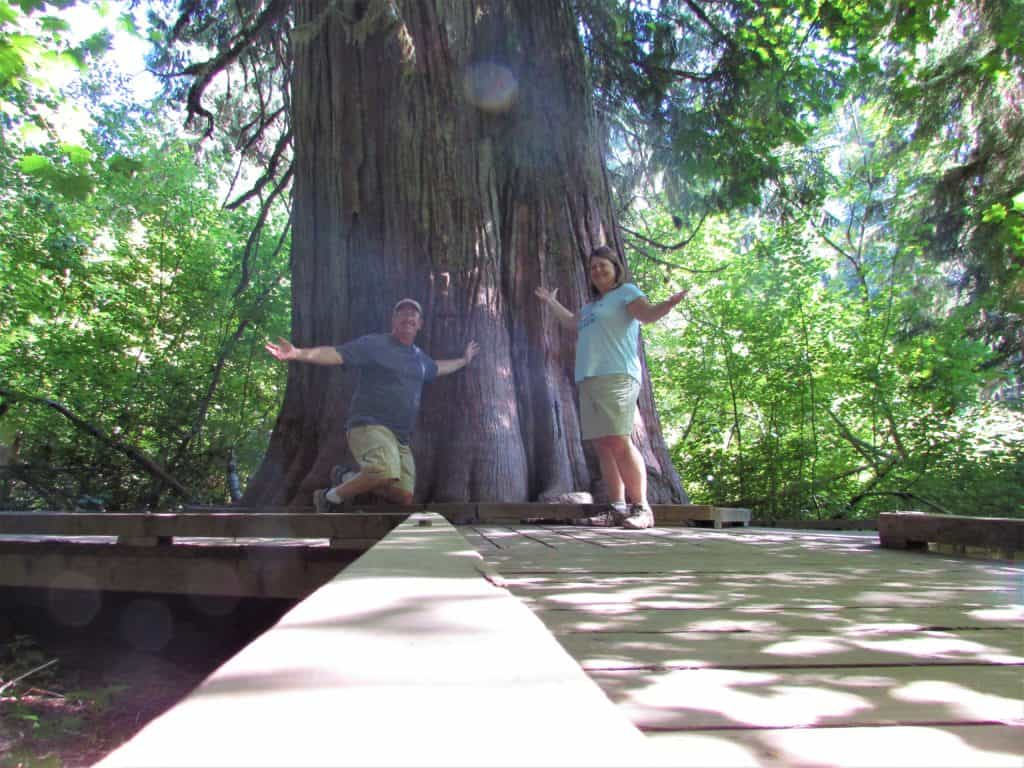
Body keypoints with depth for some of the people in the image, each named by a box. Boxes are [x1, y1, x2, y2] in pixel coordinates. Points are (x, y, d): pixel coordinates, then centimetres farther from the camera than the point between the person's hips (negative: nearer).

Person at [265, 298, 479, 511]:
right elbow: (335, 354, -16)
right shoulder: (373, 344, -4)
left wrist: (464, 360, 50)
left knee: (403, 497, 1)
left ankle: (346, 478, 21)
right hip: (369, 425, -8)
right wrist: (297, 353, -30)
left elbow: (436, 368, 42)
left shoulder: (419, 356, 19)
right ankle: (331, 497, -9)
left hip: (400, 438, 8)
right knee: (386, 472, -36)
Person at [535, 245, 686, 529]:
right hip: (589, 379, 8)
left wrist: (669, 303, -31)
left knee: (619, 441, -16)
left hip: (616, 377, -8)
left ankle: (641, 508, -12)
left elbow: (647, 314, -11)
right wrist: (551, 302, 52)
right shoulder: (592, 305, 29)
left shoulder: (626, 291, 6)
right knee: (602, 445, 3)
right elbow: (574, 324, 43)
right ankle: (617, 508, 7)